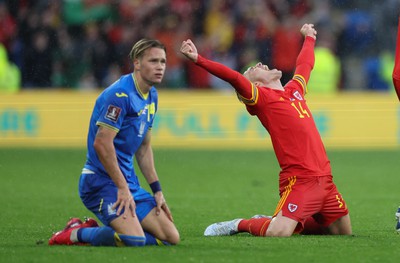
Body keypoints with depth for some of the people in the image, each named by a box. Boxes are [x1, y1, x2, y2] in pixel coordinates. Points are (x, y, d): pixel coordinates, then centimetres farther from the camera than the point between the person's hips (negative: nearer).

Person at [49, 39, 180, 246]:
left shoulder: (151, 96, 14)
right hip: (101, 181, -10)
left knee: (171, 237, 3)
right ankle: (76, 234, -3)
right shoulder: (120, 94, -17)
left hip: (129, 181, 10)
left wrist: (157, 190, 15)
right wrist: (122, 187, -21)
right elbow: (101, 143, -23)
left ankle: (92, 228, 13)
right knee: (134, 239, -28)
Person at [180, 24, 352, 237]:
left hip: (324, 177, 7)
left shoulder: (295, 89, 19)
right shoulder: (260, 97, -1)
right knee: (277, 234, -23)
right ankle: (240, 225, 9)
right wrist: (198, 60, -24)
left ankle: (280, 220, 24)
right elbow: (233, 78, -13)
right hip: (299, 178, -7)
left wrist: (309, 38, 53)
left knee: (343, 231, 10)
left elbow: (305, 64, 38)